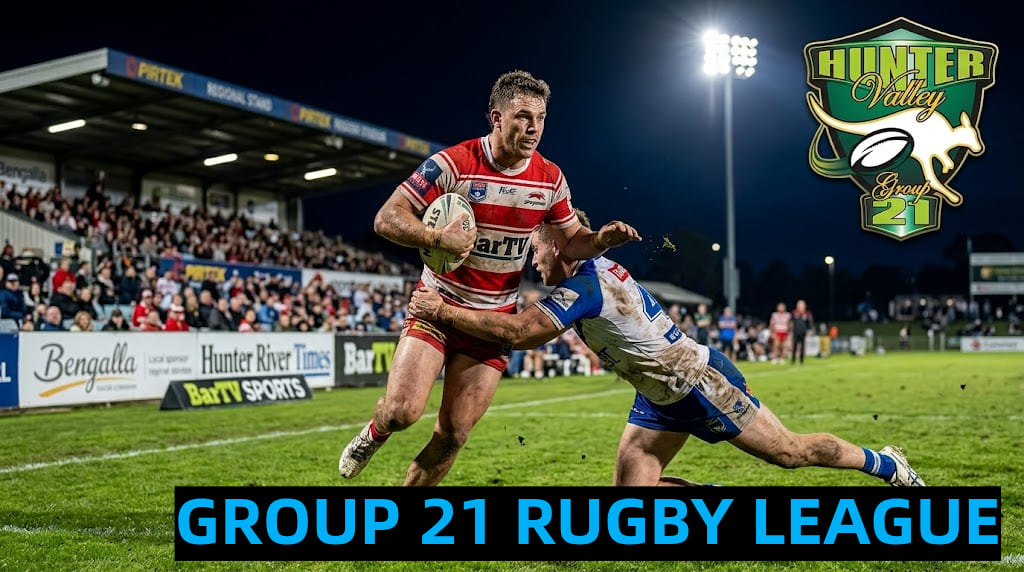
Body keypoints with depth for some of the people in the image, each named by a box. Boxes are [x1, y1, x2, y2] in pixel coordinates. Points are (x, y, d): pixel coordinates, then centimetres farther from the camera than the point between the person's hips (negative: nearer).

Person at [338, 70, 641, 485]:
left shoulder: (550, 179, -2)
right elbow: (386, 219, -15)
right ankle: (374, 434, 22)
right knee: (402, 411, -16)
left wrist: (603, 239, -13)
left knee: (453, 434, 1)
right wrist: (438, 238, -32)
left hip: (494, 322, 3)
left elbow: (571, 241, 9)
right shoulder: (453, 163, -16)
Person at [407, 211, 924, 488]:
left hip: (700, 383, -9)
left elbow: (516, 333, -34)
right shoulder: (600, 267, 3)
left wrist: (442, 311, -27)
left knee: (790, 452, 5)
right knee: (631, 489, -2)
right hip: (663, 397, 9)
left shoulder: (581, 287, -25)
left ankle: (886, 465, 29)